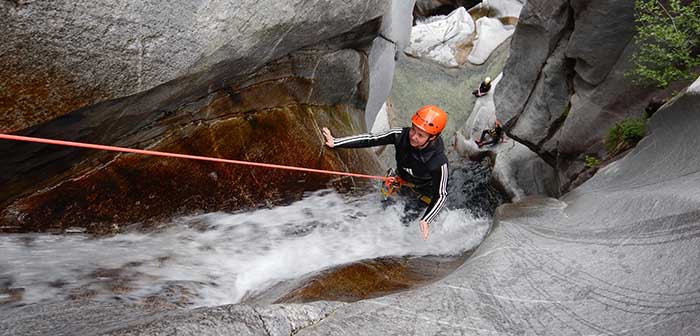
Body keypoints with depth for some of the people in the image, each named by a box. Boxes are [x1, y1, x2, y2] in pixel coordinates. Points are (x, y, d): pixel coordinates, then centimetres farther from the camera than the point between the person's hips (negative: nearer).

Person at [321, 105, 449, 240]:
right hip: (400, 182, 4)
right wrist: (335, 142, -29)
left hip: (423, 194, -4)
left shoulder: (439, 162, -39)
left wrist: (426, 220, -45)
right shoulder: (400, 135, -31)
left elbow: (441, 195, -30)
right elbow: (370, 139, -23)